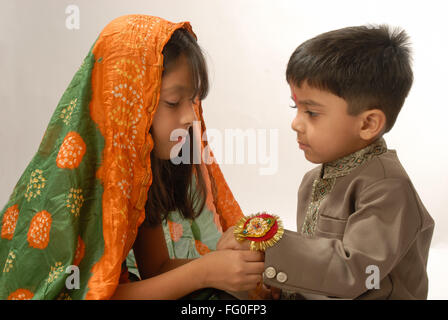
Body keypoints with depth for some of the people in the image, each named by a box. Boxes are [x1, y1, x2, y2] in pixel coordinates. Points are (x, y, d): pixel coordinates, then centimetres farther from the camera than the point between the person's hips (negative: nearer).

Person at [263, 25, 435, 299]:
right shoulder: (313, 181, 8)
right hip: (308, 298, 6)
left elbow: (351, 271, -23)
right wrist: (282, 286, -3)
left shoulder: (388, 187, -16)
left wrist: (269, 246, -23)